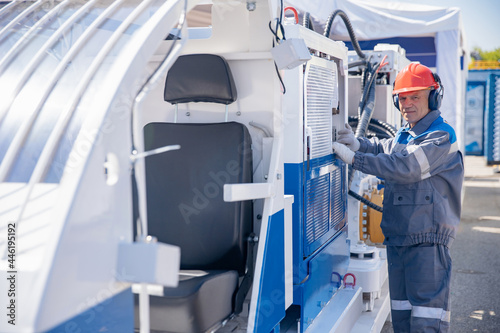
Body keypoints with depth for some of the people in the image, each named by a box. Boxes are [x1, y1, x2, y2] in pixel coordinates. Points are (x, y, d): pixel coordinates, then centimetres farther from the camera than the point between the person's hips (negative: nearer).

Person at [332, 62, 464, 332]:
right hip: (397, 236, 8)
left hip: (427, 239, -8)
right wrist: (357, 143, -9)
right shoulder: (403, 136, 19)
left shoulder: (441, 136, -12)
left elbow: (405, 168, -23)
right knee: (401, 311, 16)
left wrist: (353, 158, -22)